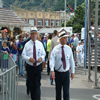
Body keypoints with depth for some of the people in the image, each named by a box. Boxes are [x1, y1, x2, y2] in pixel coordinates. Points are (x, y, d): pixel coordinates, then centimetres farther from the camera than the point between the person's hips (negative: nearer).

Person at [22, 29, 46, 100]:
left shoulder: (40, 44, 2)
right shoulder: (27, 44, -1)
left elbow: (43, 54, 8)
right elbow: (23, 55, -1)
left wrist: (41, 58, -14)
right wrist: (29, 58, -20)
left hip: (38, 67, 0)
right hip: (30, 67, 0)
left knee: (37, 85, -6)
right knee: (31, 85, 10)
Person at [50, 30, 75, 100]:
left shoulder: (68, 49, 1)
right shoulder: (55, 49, -6)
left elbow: (71, 60, 6)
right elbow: (52, 60, -16)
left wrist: (73, 71, 6)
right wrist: (52, 70, -29)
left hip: (66, 73, 1)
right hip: (58, 73, -1)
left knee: (66, 91, -1)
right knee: (58, 91, 11)